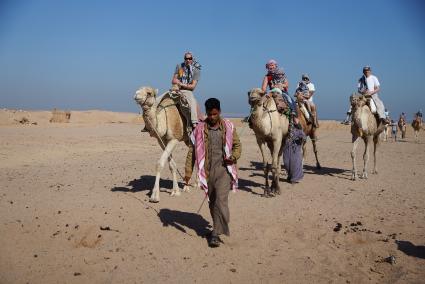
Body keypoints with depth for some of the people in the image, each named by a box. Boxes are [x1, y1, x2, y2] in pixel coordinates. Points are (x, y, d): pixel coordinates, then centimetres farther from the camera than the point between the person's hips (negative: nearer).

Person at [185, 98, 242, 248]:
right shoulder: (200, 129, 2)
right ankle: (218, 229, 30)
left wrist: (234, 156, -10)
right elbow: (192, 151, 4)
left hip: (224, 169, -2)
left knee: (221, 199, -15)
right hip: (207, 170, 2)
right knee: (212, 201, 12)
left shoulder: (228, 127, 2)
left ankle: (216, 233, -9)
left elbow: (237, 145, 12)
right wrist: (188, 172, -1)